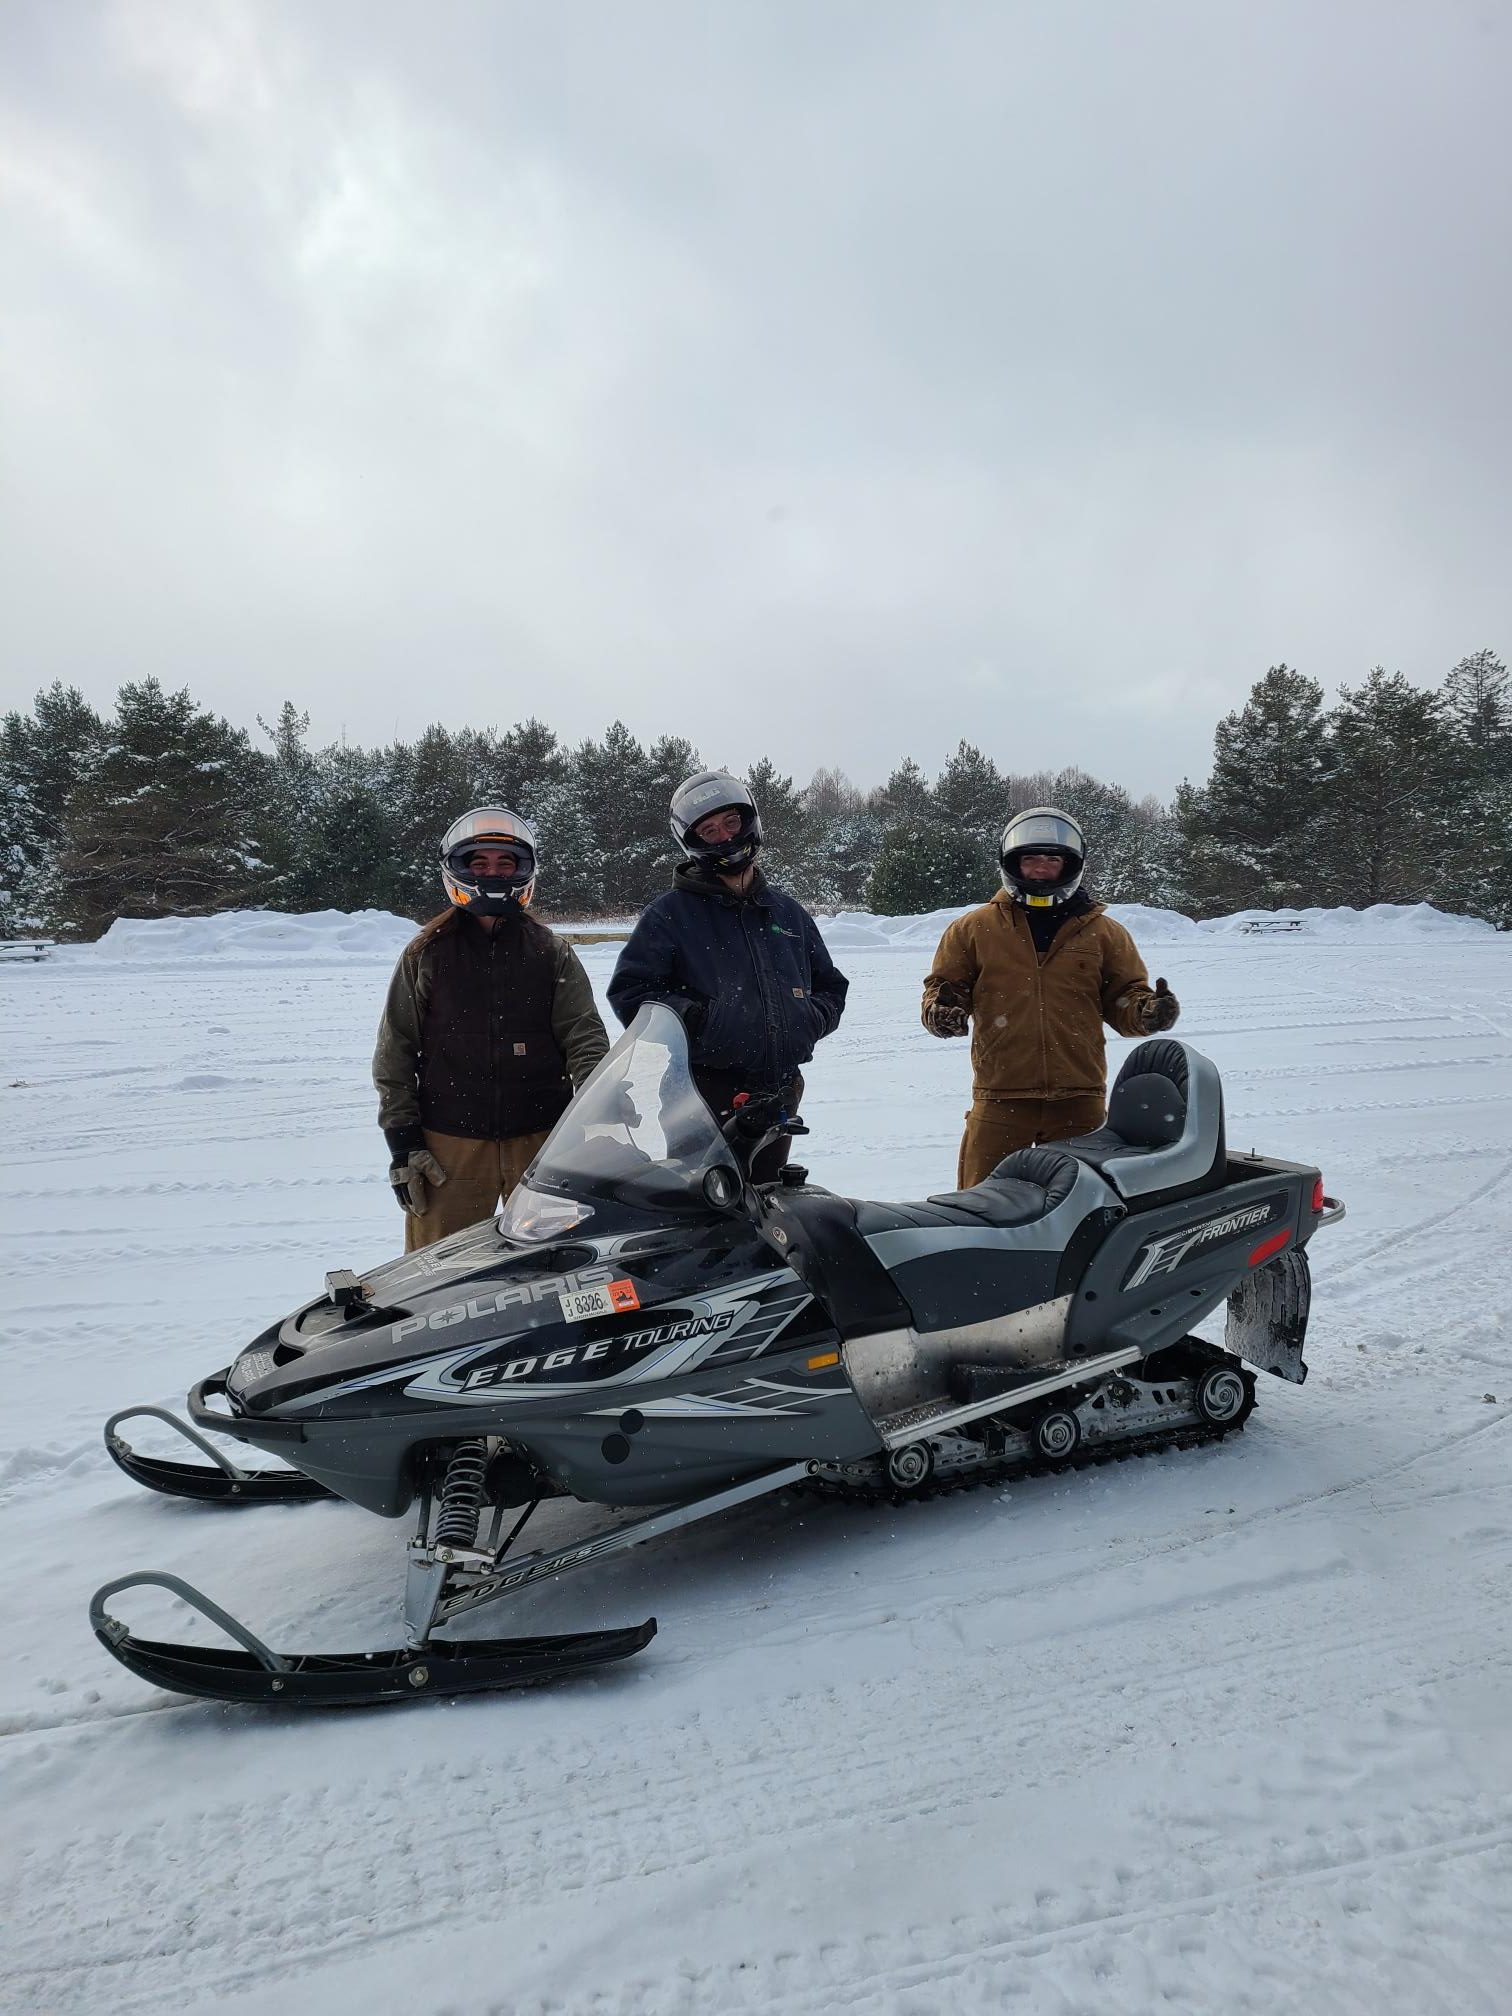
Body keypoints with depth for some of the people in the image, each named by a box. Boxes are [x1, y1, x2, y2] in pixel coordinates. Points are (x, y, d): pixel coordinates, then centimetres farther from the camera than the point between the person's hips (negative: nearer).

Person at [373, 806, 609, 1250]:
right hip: (449, 1144, 0)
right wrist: (402, 1141, -1)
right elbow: (394, 1053, 5)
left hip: (542, 1140, 1)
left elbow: (585, 1038, 0)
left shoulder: (553, 953, 6)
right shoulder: (425, 955, 4)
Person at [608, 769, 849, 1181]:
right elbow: (629, 991, -4)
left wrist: (811, 1019, 2)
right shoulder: (670, 912, 0)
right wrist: (692, 1017, -18)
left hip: (780, 1096, 5)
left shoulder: (788, 912, 15)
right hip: (705, 1096, -5)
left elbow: (831, 986, 23)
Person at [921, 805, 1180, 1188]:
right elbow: (945, 986, 11)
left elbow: (1123, 997, 13)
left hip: (1080, 1097, 1)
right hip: (1001, 1096, -1)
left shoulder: (1103, 932, 11)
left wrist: (1147, 1012, -9)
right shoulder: (973, 928, 8)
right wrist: (941, 1012, -11)